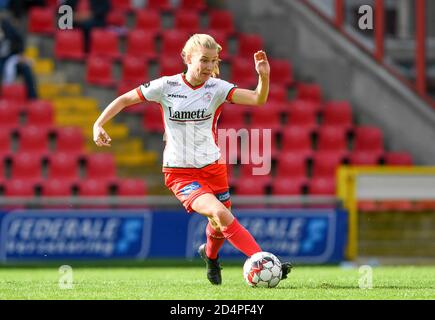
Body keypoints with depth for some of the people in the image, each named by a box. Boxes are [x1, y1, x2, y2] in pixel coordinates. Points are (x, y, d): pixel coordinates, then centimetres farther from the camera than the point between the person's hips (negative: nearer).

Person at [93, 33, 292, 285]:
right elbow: (125, 99, 2)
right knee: (221, 213, -26)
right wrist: (99, 124, -9)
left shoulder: (217, 88, -7)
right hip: (180, 172, -3)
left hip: (212, 167, 3)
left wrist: (264, 76, -39)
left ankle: (210, 255, 51)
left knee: (220, 228, 14)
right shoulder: (166, 86, -9)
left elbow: (258, 99, -20)